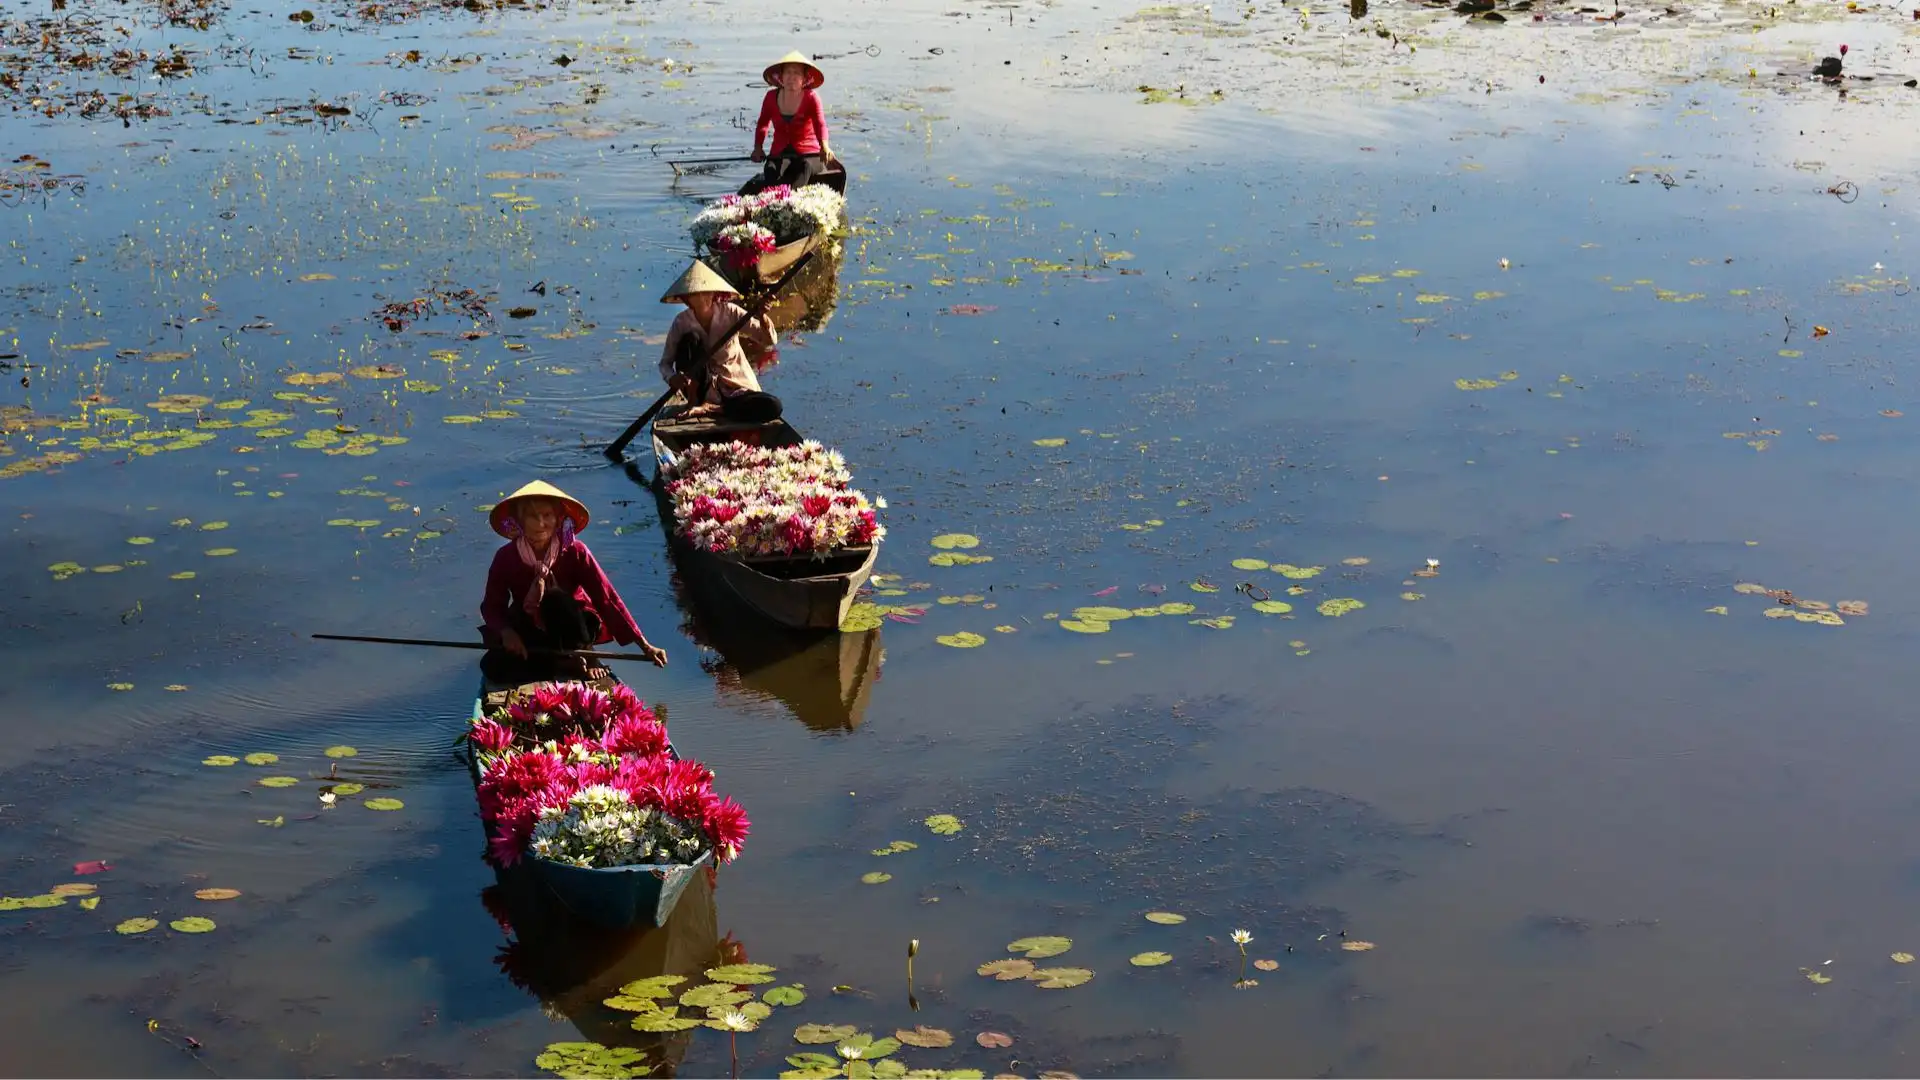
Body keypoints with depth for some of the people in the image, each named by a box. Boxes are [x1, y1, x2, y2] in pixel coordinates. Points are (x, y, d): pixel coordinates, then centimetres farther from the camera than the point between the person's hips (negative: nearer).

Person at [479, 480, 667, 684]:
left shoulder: (574, 552, -17)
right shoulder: (506, 557, -14)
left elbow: (607, 598, -19)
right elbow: (492, 605, -8)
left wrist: (644, 646, -24)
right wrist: (506, 631, -32)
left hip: (572, 631, -2)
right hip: (532, 636, 2)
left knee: (555, 597, -34)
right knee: (493, 666, -26)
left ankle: (576, 658, -11)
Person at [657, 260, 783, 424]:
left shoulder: (730, 313, -10)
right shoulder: (682, 322, -8)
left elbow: (769, 341, -16)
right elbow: (665, 362, -5)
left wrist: (762, 317, -37)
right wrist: (672, 377, -29)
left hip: (736, 388, 1)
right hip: (703, 390, -1)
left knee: (772, 406, -29)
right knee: (691, 338, -24)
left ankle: (711, 409, -15)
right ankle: (693, 404, -17)